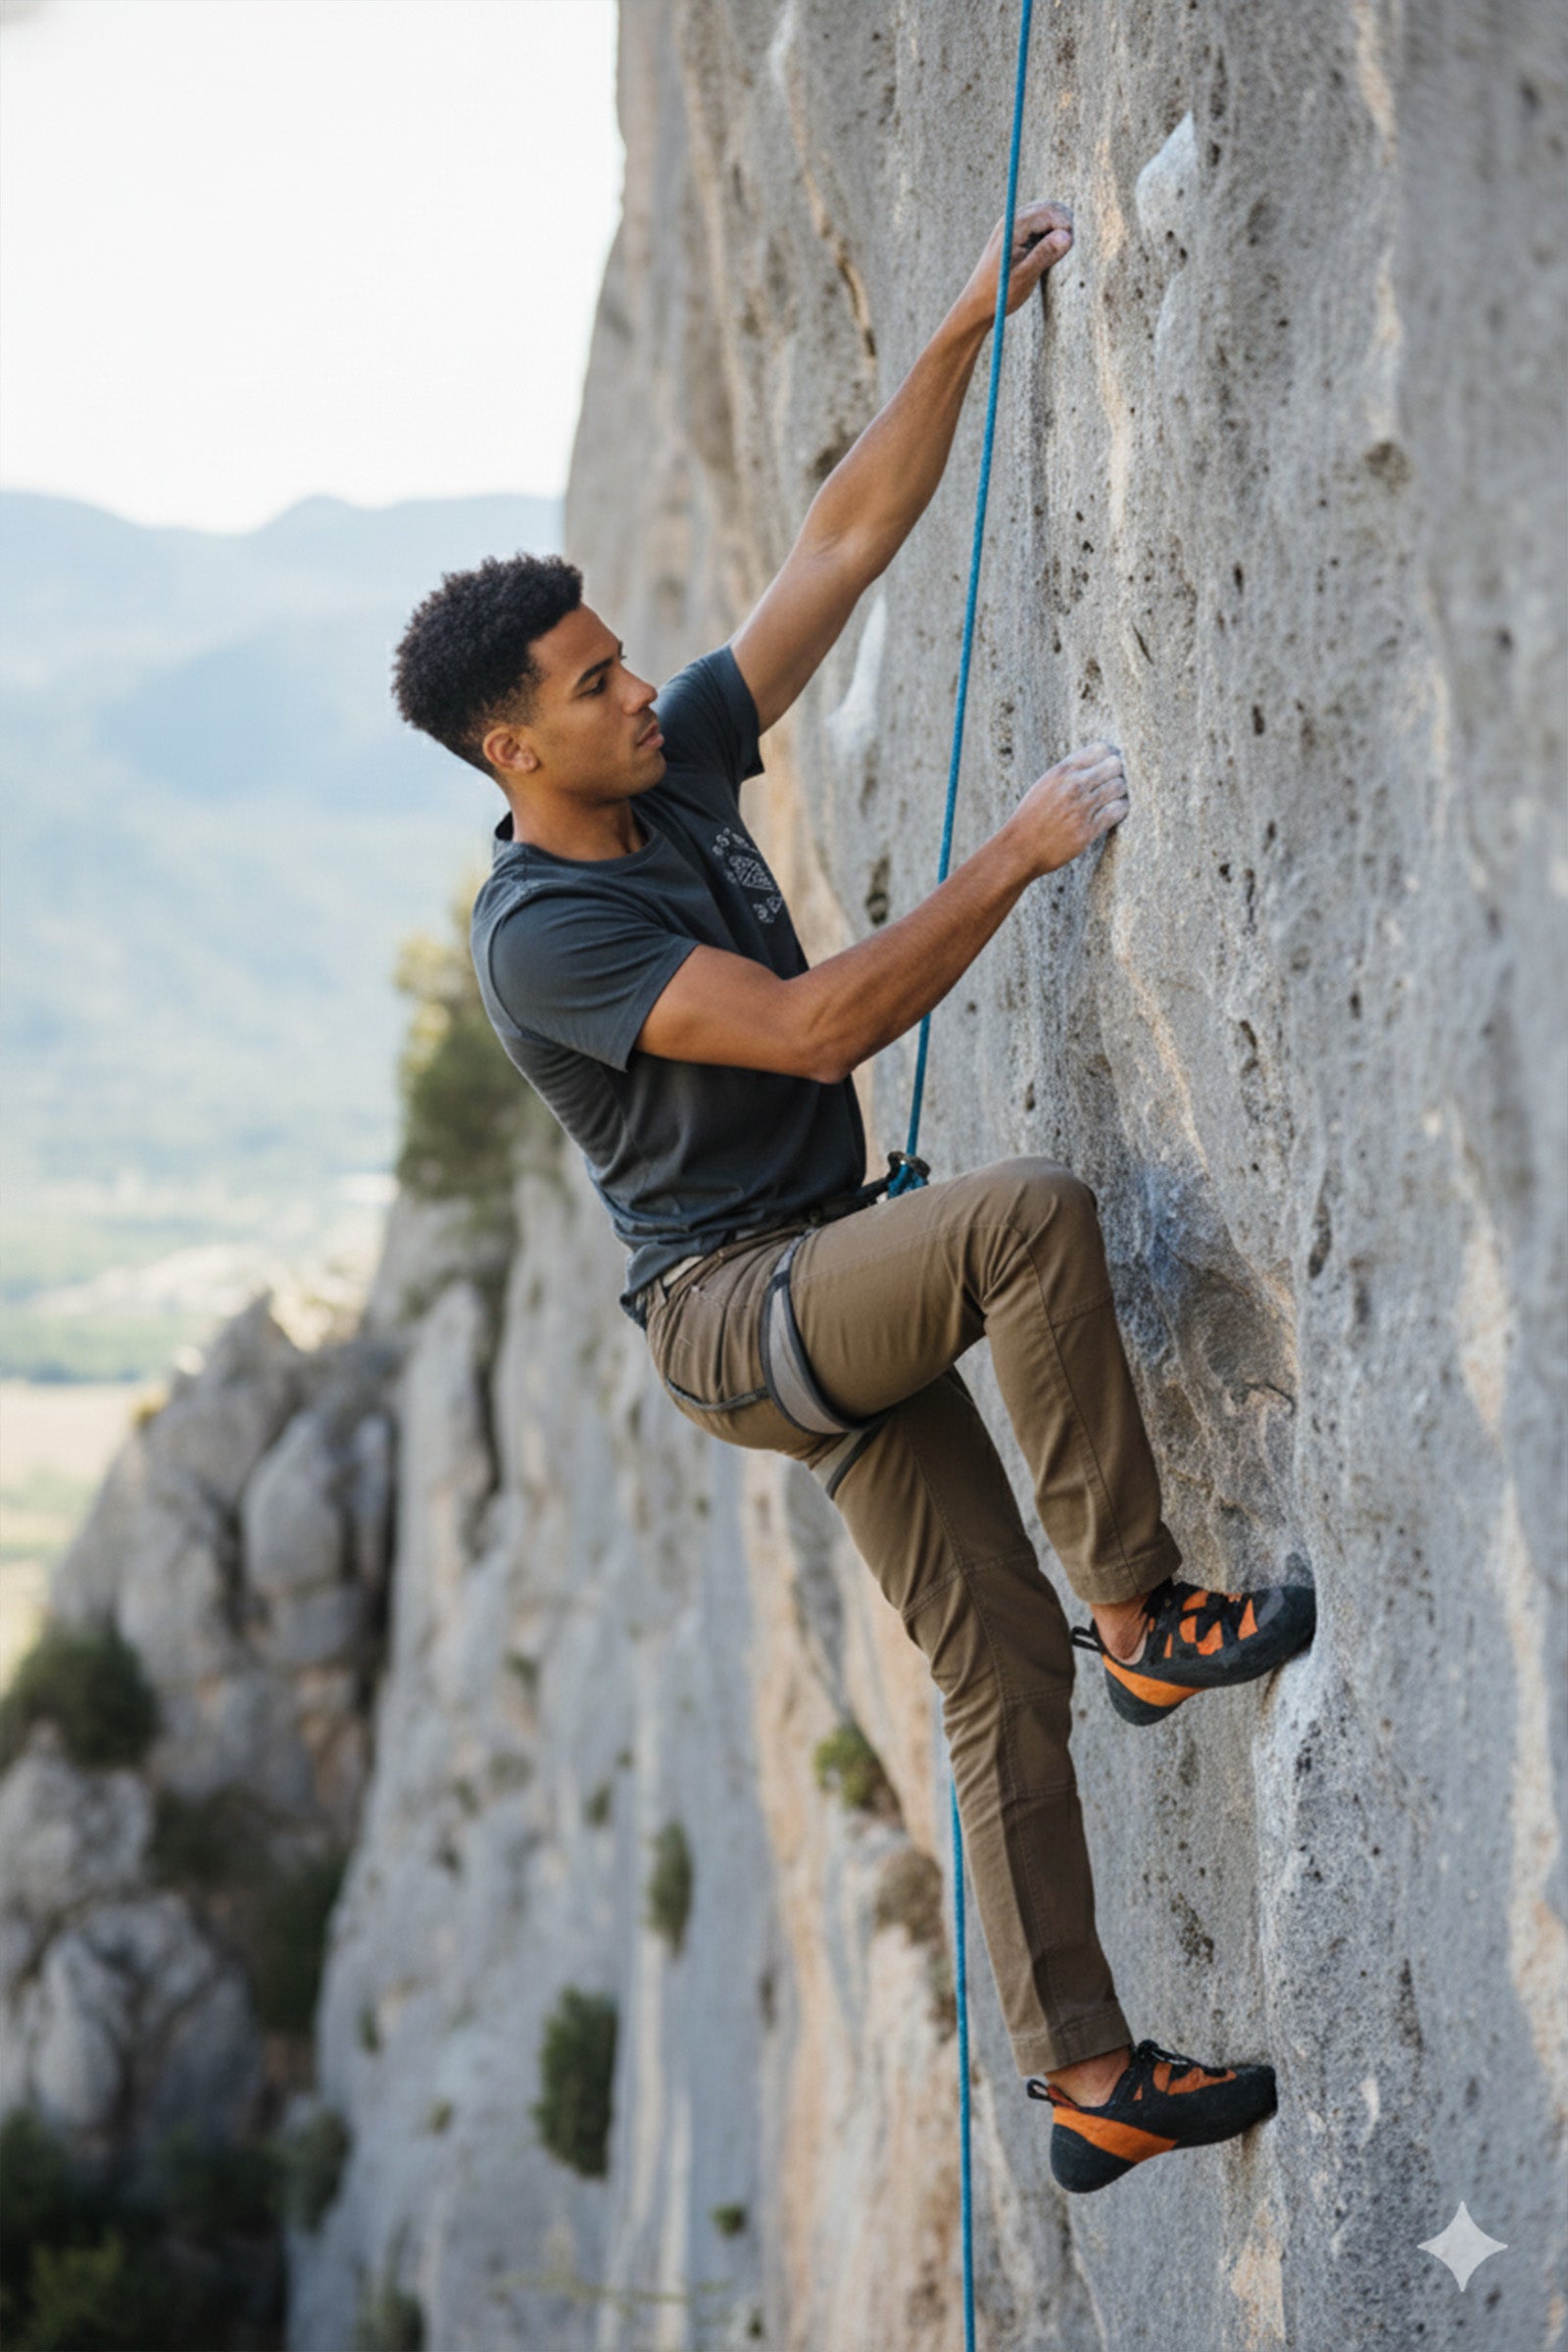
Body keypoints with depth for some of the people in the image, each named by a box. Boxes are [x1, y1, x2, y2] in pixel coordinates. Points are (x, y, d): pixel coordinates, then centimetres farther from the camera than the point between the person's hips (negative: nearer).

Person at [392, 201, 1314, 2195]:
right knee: (1030, 1211, -32)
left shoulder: (683, 760, 6)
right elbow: (818, 1029, -26)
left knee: (1006, 1676, 2)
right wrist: (1016, 856, -25)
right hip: (731, 1312, -7)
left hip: (836, 1286, 8)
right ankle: (1144, 1618, -18)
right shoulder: (542, 927, -17)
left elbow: (849, 539, 9)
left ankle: (1085, 2079, 5)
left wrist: (967, 333, 3)